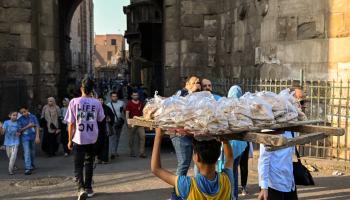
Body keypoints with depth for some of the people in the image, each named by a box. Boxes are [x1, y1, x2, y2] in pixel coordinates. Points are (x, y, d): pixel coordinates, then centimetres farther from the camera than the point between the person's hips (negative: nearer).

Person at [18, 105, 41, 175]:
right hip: (25, 138, -2)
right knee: (27, 152, -11)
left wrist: (37, 137, -12)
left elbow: (37, 127, -5)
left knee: (32, 151, 16)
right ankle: (28, 168, -12)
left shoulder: (33, 117, -6)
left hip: (33, 136, 2)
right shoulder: (20, 120, -7)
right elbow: (20, 130, -7)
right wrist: (28, 126, -19)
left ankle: (32, 165, 38)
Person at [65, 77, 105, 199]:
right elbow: (100, 119, 13)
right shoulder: (96, 103, -2)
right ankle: (88, 188, 25)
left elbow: (71, 123, -7)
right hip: (92, 138, 2)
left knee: (78, 165, 5)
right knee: (89, 164, 18)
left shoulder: (74, 102, -9)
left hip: (78, 139, -2)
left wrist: (70, 140, 3)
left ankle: (81, 188, -13)